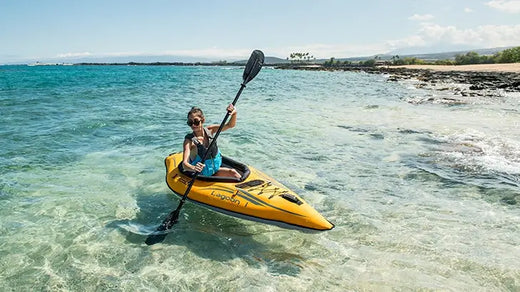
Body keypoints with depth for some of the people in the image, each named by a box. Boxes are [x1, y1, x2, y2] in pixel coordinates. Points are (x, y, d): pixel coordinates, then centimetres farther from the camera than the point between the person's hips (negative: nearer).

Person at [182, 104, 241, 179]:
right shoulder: (189, 140, -17)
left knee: (232, 172, -17)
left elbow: (230, 125, -9)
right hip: (200, 175, -5)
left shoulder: (210, 130, -3)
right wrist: (193, 168, -52)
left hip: (215, 170, 5)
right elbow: (184, 164, -29)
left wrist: (234, 114, -30)